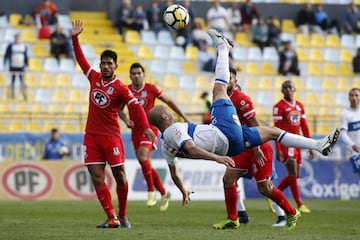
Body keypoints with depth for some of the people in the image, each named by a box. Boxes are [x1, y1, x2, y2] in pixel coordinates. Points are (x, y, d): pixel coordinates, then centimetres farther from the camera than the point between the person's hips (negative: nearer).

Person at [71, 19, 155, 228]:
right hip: (91, 136, 5)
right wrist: (75, 38, 22)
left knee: (120, 176, -2)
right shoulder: (94, 77, 6)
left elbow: (136, 107, -20)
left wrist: (145, 127, -34)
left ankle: (123, 216, 14)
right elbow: (81, 59, 21)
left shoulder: (120, 88, -9)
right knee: (97, 179, -4)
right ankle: (112, 218, -3)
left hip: (111, 136, -5)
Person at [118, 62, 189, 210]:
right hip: (136, 130, 5)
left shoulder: (152, 89, -5)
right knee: (146, 165, 8)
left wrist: (184, 118, 9)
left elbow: (169, 102, 6)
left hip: (150, 129, -5)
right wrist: (126, 120, -7)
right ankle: (164, 193, 26)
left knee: (142, 156, -28)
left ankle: (151, 191, -16)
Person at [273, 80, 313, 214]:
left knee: (296, 175, 8)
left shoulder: (300, 106, 13)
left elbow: (304, 127, 16)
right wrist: (278, 149, -15)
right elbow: (277, 129, -10)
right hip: (286, 143, -7)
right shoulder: (279, 107, -7)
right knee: (293, 174, -11)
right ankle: (300, 205, -9)